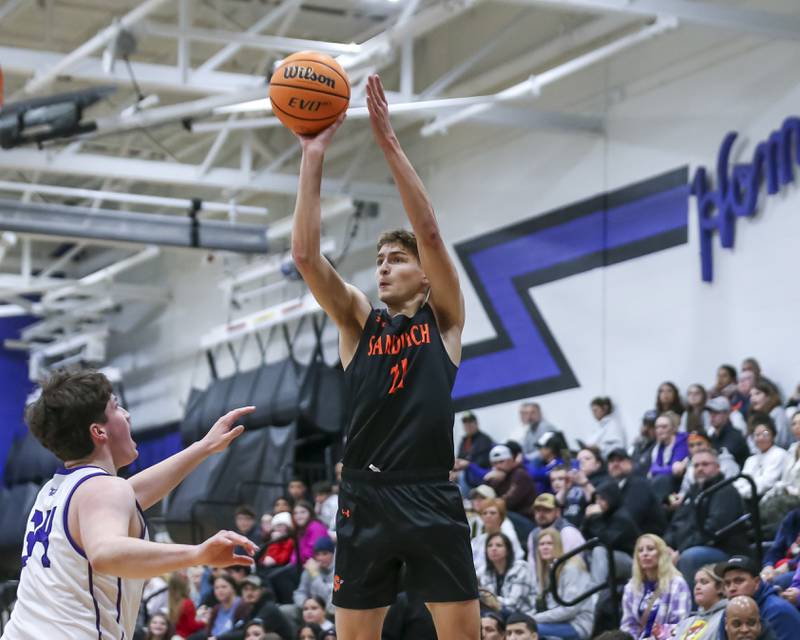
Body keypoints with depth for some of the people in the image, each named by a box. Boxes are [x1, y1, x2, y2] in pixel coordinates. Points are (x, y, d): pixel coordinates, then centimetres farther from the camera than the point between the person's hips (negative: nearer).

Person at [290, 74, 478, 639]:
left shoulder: (444, 319, 8)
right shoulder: (358, 321, 12)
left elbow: (430, 233, -6)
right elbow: (306, 255, -1)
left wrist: (389, 142, -9)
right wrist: (314, 154, -6)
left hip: (432, 498, -2)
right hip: (365, 497, 2)